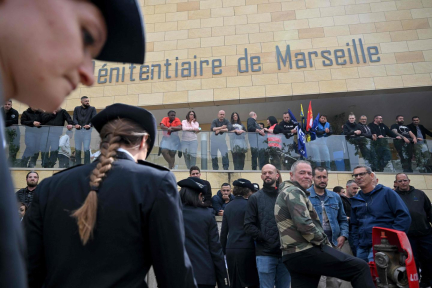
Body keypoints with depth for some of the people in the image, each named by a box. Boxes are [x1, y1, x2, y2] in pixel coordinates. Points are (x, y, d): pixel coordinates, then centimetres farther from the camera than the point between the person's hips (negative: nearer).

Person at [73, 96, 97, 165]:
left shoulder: (92, 109, 9)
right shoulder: (77, 109, 16)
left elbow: (94, 119, -4)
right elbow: (74, 118, 5)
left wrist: (89, 125, -24)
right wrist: (76, 124, -17)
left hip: (87, 130, -2)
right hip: (78, 130, 3)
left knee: (86, 149, -8)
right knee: (77, 149, 6)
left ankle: (87, 165, -2)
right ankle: (78, 164, 14)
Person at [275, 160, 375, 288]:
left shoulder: (286, 192, 22)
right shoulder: (294, 192, -9)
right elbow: (304, 224, -22)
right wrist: (324, 242, -7)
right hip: (306, 252, -10)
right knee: (361, 268, -9)